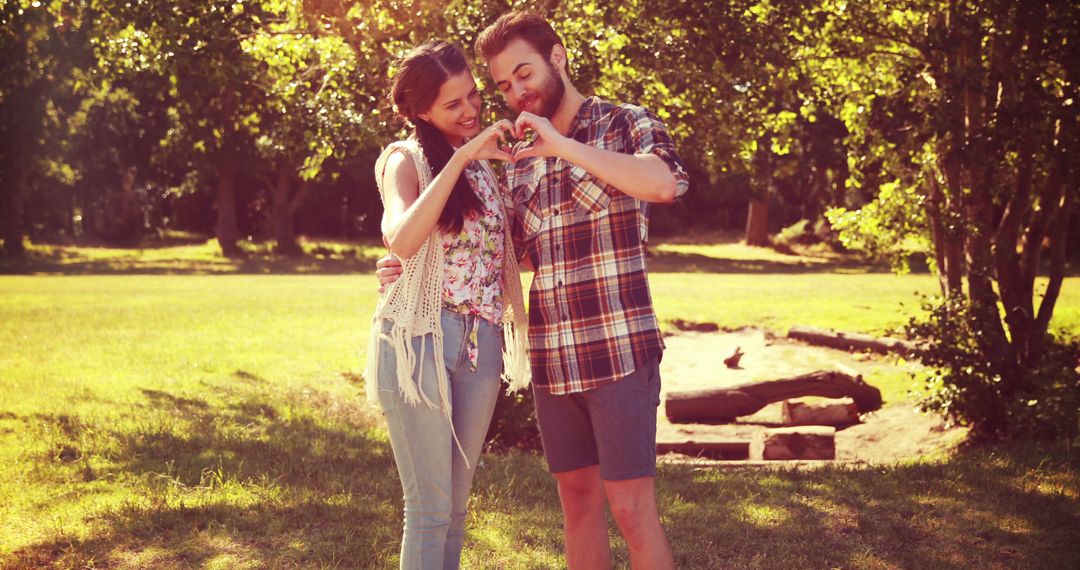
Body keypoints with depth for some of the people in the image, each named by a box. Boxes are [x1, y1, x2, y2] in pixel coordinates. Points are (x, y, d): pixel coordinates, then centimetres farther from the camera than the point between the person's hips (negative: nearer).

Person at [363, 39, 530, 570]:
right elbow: (402, 242, -22)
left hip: (482, 343, 5)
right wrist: (461, 158, -23)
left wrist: (522, 326, 12)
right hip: (419, 341, -5)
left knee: (457, 503, 12)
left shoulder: (489, 159, 13)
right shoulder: (406, 159, -3)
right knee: (430, 505, -2)